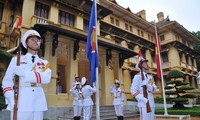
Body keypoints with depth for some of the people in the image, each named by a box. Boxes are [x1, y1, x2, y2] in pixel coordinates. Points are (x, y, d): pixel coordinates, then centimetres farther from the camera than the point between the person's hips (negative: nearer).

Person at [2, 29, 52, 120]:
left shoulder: (44, 63, 11)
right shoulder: (16, 60, 8)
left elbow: (46, 78, -9)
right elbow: (7, 82, 4)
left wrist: (24, 73, -15)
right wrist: (11, 100, -10)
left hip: (38, 105, 2)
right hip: (20, 104, -2)